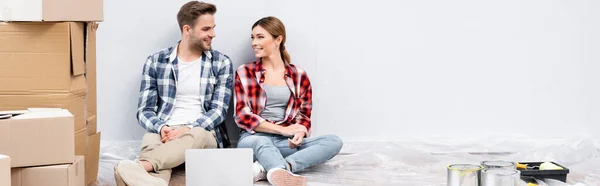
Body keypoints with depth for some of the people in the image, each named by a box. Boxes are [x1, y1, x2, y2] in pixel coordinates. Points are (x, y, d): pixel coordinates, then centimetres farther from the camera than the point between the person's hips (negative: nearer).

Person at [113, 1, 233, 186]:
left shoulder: (221, 63, 7)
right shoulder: (155, 61, 9)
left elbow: (218, 110, -1)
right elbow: (144, 110, 6)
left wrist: (188, 129, -18)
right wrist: (161, 128, -17)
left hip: (202, 132, 0)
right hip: (165, 133, 1)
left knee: (197, 136, -38)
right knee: (151, 139, -37)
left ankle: (141, 166, -57)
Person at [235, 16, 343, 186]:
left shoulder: (299, 76, 13)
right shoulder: (244, 72, 7)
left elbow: (304, 116, 13)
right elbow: (243, 116, -2)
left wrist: (299, 132, -13)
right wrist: (282, 129, -13)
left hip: (287, 142, 3)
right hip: (254, 139, -3)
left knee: (334, 141, -22)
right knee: (262, 143, -39)